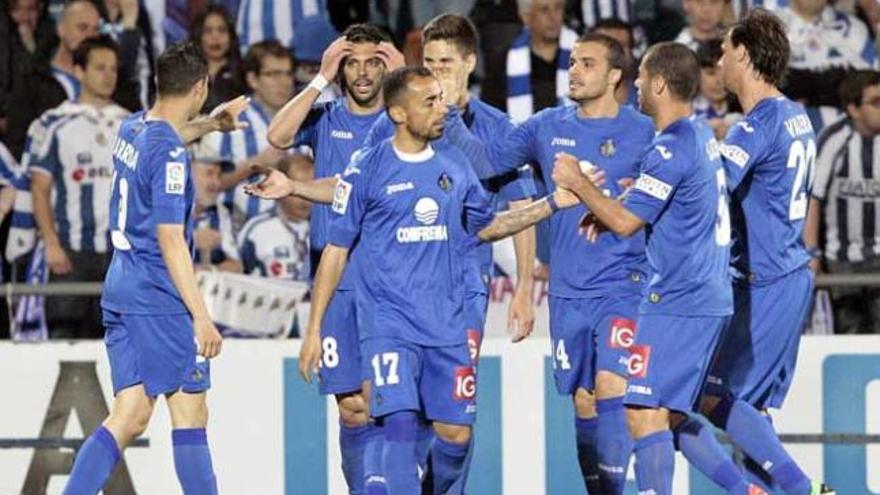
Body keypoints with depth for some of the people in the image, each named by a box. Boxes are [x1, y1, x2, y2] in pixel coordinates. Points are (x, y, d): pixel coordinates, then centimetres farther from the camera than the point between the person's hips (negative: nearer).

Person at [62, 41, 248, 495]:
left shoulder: (132, 129, 9)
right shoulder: (169, 154, -16)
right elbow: (170, 240, -20)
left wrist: (214, 123, 50)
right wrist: (201, 316, -20)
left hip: (121, 289, 8)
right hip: (160, 299, -8)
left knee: (129, 418, 4)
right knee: (190, 415, 0)